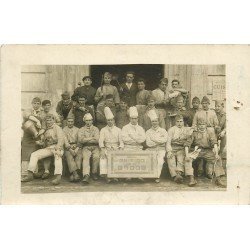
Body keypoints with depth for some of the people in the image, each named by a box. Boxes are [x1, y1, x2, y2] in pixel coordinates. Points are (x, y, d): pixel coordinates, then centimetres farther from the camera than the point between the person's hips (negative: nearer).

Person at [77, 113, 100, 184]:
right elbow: (80, 140, -8)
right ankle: (86, 176, -45)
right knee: (86, 158, -31)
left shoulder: (96, 129, 11)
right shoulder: (81, 130, 11)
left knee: (96, 157, -31)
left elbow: (97, 140, -5)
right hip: (86, 148, 0)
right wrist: (92, 138, -8)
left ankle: (94, 173, -12)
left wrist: (86, 140, -6)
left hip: (95, 147, 1)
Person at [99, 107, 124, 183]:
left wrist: (120, 149, -10)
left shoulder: (118, 130, 14)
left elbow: (121, 141, 8)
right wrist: (103, 150, -15)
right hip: (107, 148, -1)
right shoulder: (103, 130, 12)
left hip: (116, 149, 1)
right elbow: (101, 141, 1)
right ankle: (106, 176, -35)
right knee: (103, 157, -31)